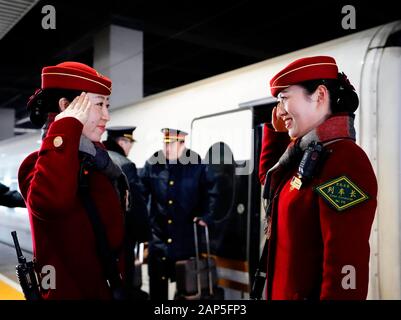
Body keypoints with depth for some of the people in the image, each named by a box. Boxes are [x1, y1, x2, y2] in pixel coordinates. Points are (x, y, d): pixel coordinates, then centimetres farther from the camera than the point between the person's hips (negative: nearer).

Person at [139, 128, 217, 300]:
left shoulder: (197, 164, -4)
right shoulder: (153, 163, -2)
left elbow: (209, 193, 3)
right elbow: (141, 193, 2)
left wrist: (206, 216, -9)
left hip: (186, 237, -1)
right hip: (158, 235, 1)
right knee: (157, 283, 11)